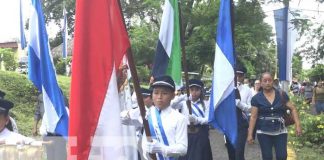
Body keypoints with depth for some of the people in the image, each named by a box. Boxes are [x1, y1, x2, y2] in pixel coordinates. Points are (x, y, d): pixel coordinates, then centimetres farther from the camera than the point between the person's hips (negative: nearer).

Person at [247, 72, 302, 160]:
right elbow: (253, 117, -2)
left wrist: (298, 125, -6)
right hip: (263, 132, -1)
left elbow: (293, 109, 4)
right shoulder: (256, 98, -3)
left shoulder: (282, 95, 0)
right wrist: (250, 134, -6)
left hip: (280, 131, 1)